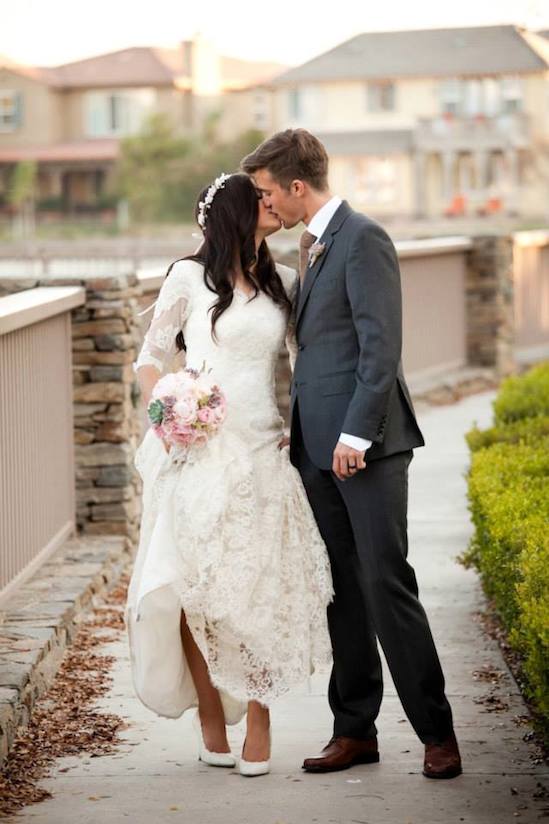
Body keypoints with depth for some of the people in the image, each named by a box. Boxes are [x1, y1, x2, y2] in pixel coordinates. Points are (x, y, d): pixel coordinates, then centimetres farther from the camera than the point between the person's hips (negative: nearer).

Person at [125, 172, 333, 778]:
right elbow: (151, 356, 7)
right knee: (194, 585, -4)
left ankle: (258, 723, 3)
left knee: (261, 586, -4)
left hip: (260, 453, 3)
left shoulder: (282, 283, 13)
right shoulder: (190, 278, 2)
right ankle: (210, 719, 9)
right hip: (198, 450, -3)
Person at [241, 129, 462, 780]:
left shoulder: (363, 239, -10)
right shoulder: (312, 245, 17)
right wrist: (302, 431, 14)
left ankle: (436, 732, 1)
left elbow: (382, 346, -16)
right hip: (319, 446, 9)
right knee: (343, 589, 10)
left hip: (366, 445, -9)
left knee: (386, 586, -7)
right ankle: (355, 729, 16)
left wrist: (356, 434, -19)